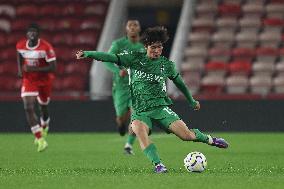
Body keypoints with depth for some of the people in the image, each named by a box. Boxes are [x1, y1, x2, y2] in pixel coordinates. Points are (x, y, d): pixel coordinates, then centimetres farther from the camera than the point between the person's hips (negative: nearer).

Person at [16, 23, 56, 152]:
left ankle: (44, 128, 52)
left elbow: (53, 68, -25)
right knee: (28, 108, -17)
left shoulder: (46, 47, -23)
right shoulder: (20, 46, -10)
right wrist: (20, 69, 2)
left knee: (43, 107, 15)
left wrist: (34, 69, -33)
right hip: (29, 80, 2)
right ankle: (40, 140, -16)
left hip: (45, 80, -2)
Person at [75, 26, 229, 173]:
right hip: (140, 110, 0)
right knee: (139, 130, -34)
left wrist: (191, 101, 33)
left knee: (187, 135, -10)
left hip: (160, 107, 0)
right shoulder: (135, 59, 4)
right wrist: (88, 54, -11)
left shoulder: (166, 64, 6)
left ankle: (209, 139, 22)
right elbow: (111, 58, -1)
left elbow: (179, 82, 21)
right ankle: (158, 165, -37)